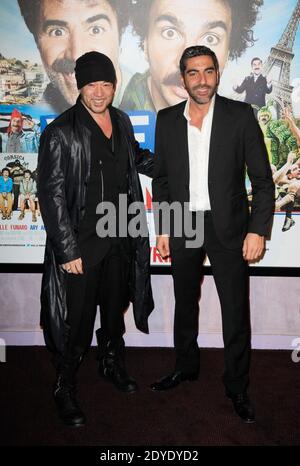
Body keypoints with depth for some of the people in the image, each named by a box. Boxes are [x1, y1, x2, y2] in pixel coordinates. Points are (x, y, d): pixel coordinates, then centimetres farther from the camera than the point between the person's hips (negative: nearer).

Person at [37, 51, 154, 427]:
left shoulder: (121, 121, 4)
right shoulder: (61, 132, -15)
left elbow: (137, 158, 24)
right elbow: (51, 195, -16)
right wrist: (68, 251, -17)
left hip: (119, 239, 6)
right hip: (81, 245, -6)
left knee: (115, 308, 22)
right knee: (77, 321, 4)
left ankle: (112, 363, 47)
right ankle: (64, 388, 27)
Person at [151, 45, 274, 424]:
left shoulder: (240, 115, -5)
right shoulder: (167, 119, 3)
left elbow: (262, 178, -5)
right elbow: (160, 178, 8)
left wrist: (258, 229, -12)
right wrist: (162, 229, 4)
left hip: (227, 227, -2)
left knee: (236, 311, 4)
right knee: (184, 304, 17)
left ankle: (237, 386, 23)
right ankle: (186, 367, 39)